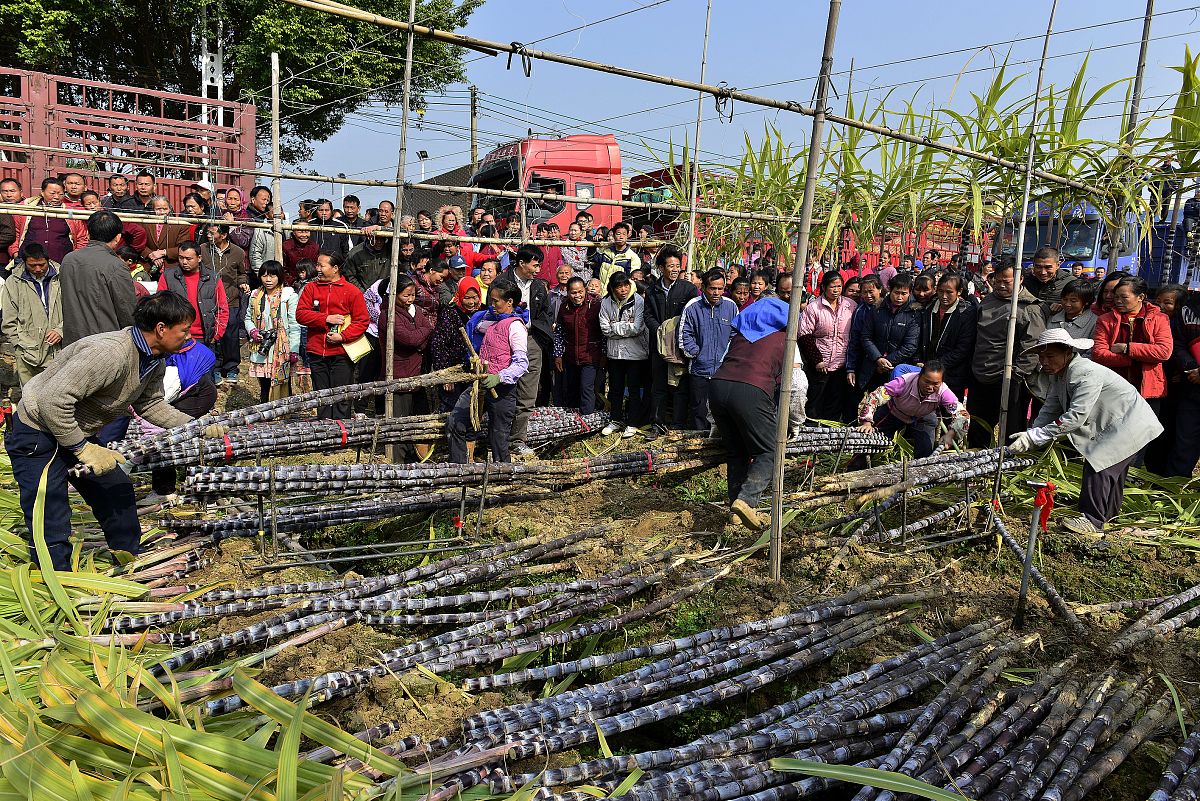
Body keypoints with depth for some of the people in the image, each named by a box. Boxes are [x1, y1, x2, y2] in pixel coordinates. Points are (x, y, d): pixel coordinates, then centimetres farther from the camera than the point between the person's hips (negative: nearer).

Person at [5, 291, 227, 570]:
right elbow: (52, 400, -34)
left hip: (77, 433, 9)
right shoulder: (110, 353, -34)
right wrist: (82, 448, -27)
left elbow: (150, 404, 8)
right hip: (37, 435, -9)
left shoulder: (154, 360, -3)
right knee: (51, 528, -8)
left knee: (118, 493, 16)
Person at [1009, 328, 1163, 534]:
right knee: (1111, 468, 20)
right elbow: (1049, 411, 0)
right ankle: (1109, 512, 37)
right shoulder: (1058, 374, -1)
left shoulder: (1087, 374, -32)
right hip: (1112, 426, 10)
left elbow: (1076, 416, -37)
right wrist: (1028, 436, -16)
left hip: (1130, 423, -10)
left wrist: (1035, 437, -39)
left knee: (1098, 464, -20)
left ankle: (1093, 520, -17)